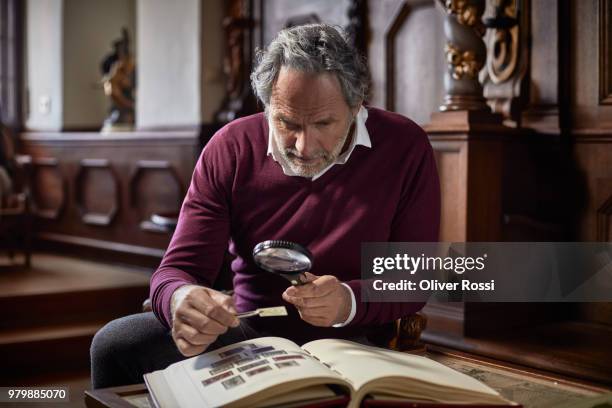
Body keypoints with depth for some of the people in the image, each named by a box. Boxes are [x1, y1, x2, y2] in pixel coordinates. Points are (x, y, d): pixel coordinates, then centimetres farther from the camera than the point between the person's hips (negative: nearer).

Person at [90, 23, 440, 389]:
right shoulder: (230, 149, -8)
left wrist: (350, 301, -32)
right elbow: (179, 269, -10)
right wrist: (180, 300, -37)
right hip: (246, 329, 2)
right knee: (116, 343, -21)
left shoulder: (406, 149, -12)